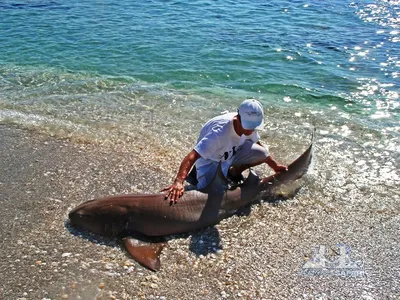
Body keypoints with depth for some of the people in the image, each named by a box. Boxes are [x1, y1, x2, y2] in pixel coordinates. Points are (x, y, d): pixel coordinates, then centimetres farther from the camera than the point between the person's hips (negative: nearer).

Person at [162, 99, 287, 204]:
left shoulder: (249, 125, -19)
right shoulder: (220, 131, -41)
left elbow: (258, 145, 4)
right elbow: (192, 156, -48)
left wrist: (275, 166, 2)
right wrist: (178, 182, -61)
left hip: (231, 154, 6)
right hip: (210, 159, -5)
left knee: (261, 153, -17)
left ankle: (233, 173, 9)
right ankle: (199, 173, 6)